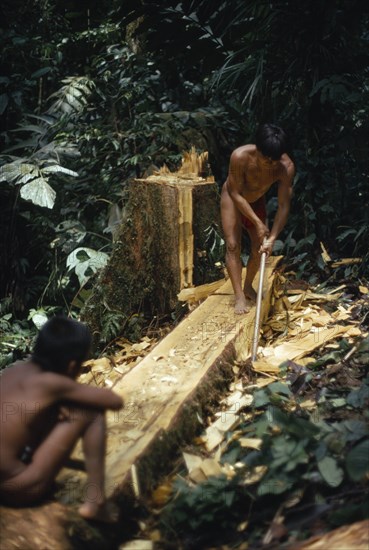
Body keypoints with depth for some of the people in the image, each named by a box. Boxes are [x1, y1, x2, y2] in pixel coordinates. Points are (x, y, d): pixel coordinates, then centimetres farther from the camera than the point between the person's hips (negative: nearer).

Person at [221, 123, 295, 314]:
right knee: (233, 245, -13)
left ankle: (248, 287, 30)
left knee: (258, 247, 6)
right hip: (233, 197, -3)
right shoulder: (240, 156, -40)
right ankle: (239, 296, -9)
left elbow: (284, 205, -30)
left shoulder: (286, 167, -34)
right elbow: (235, 193, -30)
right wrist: (257, 222, -31)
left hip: (257, 200, 3)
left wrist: (272, 238, -37)